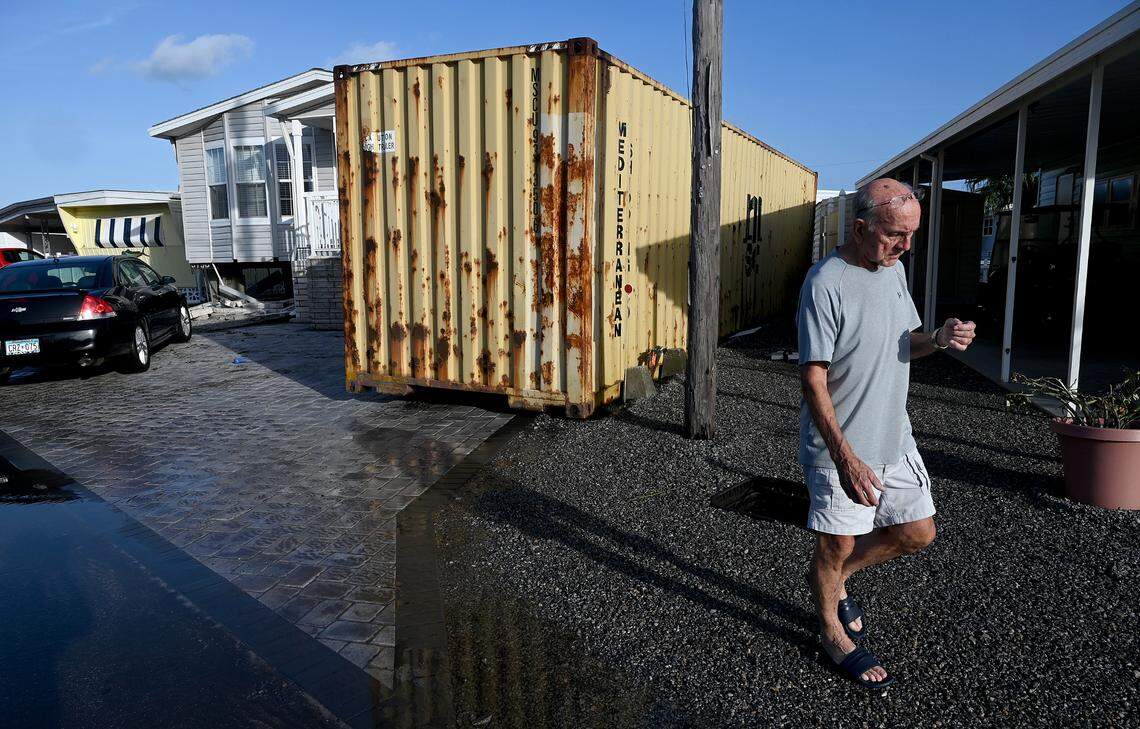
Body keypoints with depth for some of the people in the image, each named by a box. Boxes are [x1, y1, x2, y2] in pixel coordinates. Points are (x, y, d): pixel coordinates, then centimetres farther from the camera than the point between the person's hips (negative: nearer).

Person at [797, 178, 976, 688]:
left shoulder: (894, 268, 4)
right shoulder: (826, 282, -21)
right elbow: (813, 378, -22)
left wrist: (938, 340, -8)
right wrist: (844, 456, -29)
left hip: (893, 437, 8)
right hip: (839, 445, -7)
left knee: (918, 532, 15)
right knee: (837, 546, 7)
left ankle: (833, 579, 37)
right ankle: (833, 633, 32)